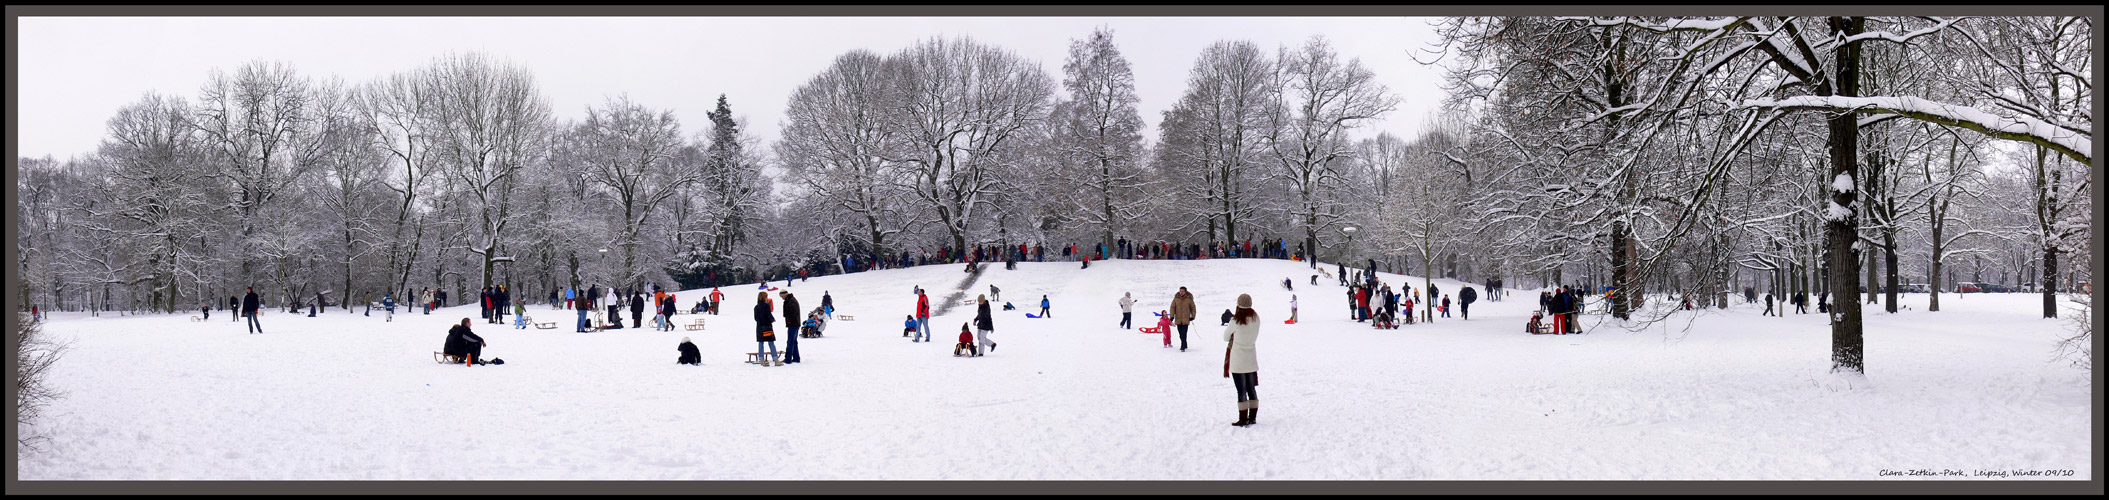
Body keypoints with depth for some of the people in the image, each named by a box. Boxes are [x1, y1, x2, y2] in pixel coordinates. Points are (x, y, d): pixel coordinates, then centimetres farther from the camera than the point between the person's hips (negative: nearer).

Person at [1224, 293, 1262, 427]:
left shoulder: (1235, 321, -18)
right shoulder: (1256, 318, -3)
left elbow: (1226, 337, -4)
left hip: (1238, 360, -5)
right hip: (1252, 360, 5)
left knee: (1241, 391, 0)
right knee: (1251, 389, 15)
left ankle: (1243, 419, 2)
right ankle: (1253, 417, 20)